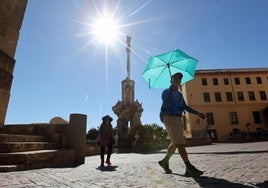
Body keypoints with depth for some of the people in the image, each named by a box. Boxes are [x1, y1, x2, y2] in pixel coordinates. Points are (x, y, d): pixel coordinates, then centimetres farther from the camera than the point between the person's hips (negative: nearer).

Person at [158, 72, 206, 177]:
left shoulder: (179, 94, 25)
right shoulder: (166, 92, 2)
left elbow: (185, 106, 24)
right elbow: (166, 104, -16)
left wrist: (197, 113, 16)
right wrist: (172, 89, -19)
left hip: (178, 119, 8)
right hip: (169, 117, -8)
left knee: (175, 143, 9)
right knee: (180, 143, -16)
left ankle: (164, 161, 25)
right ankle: (189, 168, -18)